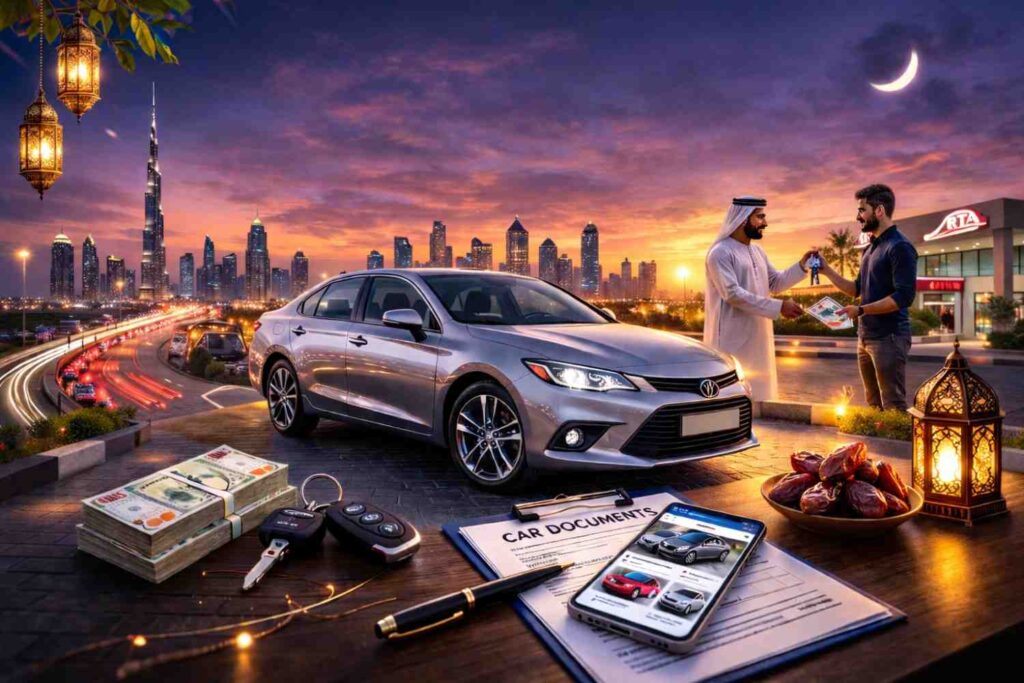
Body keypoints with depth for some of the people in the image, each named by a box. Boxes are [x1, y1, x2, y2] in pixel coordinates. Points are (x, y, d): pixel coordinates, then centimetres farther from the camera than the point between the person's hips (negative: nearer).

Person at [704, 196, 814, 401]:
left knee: (757, 392, 13)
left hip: (757, 337, 9)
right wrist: (779, 307, -23)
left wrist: (802, 266, 3)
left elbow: (775, 283, 19)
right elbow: (733, 294, -22)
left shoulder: (758, 251, 15)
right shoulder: (721, 252, -13)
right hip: (732, 339, -9)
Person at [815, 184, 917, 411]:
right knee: (874, 405, 14)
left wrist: (861, 310, -22)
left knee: (893, 406, -4)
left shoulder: (899, 246, -12)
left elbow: (904, 296, -20)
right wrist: (827, 270, 11)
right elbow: (858, 289, 21)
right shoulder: (871, 248, 16)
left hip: (889, 338, -9)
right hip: (866, 337, 9)